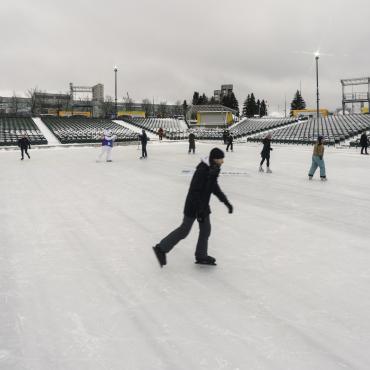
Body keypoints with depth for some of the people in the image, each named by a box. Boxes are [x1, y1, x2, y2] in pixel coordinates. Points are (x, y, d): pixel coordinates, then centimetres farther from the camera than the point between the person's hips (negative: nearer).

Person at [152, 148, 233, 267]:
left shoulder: (213, 169, 4)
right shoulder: (202, 170, -25)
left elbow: (215, 188, 17)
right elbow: (195, 191, -27)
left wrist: (226, 202, 18)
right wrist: (200, 210, -28)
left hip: (203, 205, 9)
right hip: (193, 206, -9)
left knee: (206, 229, 13)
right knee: (184, 230, 0)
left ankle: (201, 256, 26)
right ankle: (161, 248, 12)